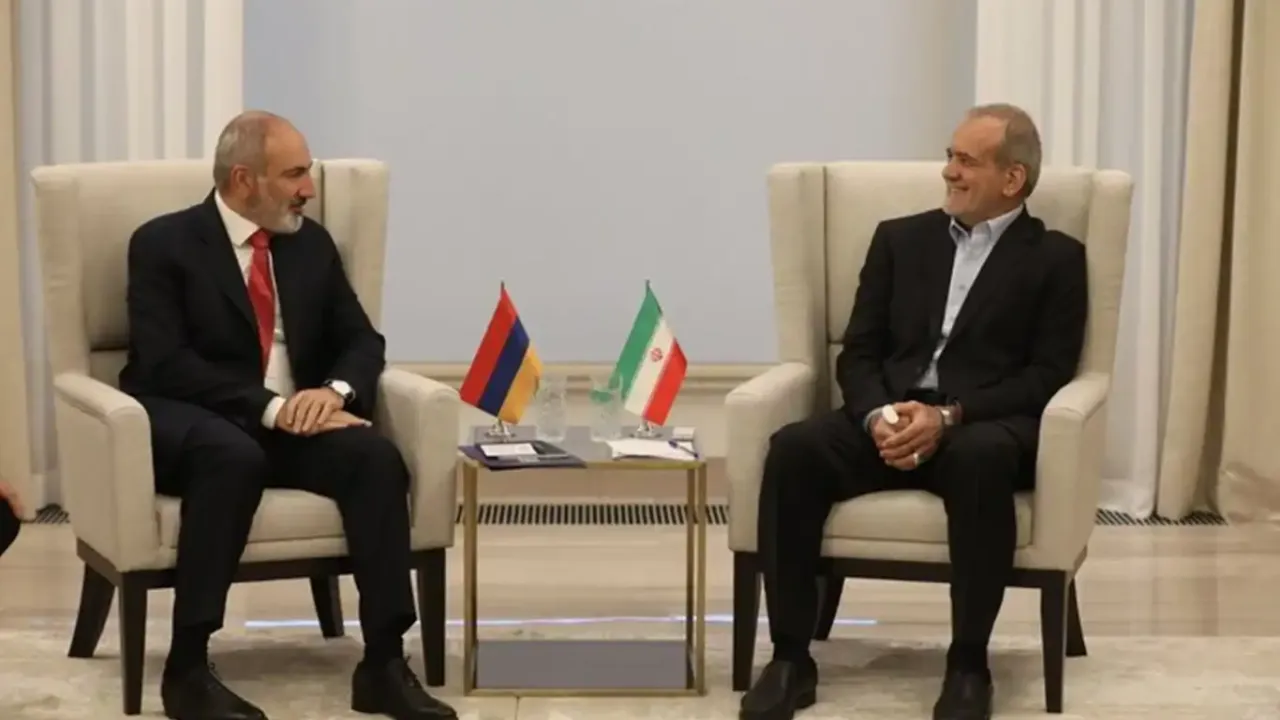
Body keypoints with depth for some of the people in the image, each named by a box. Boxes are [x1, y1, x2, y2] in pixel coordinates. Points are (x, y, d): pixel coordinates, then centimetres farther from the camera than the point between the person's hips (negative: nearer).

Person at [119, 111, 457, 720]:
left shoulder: (311, 243, 12)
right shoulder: (164, 243, -5)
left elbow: (361, 341, 11)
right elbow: (164, 362, -16)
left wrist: (335, 390, -14)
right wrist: (270, 407, -25)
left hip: (293, 421, 5)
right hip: (188, 426, -5)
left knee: (377, 456, -25)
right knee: (235, 455, -39)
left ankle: (384, 664, -25)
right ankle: (187, 667, -34)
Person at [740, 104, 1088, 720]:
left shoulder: (1055, 258, 8)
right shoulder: (899, 238, 18)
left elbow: (1049, 374, -2)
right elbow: (858, 353, 12)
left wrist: (948, 417, -16)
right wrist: (878, 415, -11)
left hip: (985, 426, -3)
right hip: (889, 419, 3)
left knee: (982, 460, -40)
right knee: (793, 448, -28)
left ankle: (968, 664, -27)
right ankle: (791, 656, -22)